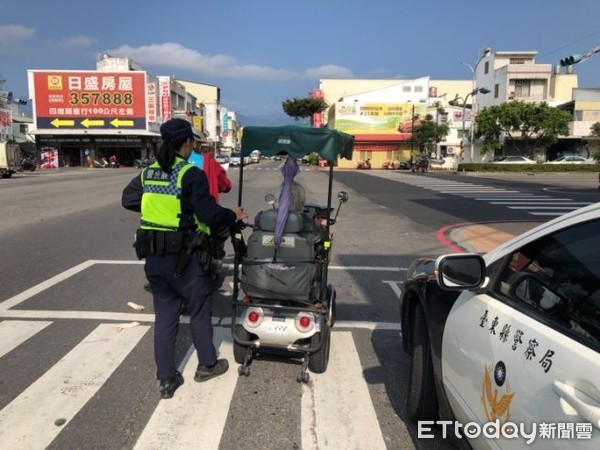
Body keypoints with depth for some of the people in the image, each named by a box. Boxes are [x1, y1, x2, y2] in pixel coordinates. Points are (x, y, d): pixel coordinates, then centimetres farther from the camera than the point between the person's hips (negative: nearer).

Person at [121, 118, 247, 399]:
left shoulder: (147, 173, 5)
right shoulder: (192, 175, -15)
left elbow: (128, 200, 17)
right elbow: (210, 215, -18)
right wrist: (234, 216, 0)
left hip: (154, 257, 6)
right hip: (183, 258, -6)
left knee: (164, 315, 13)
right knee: (199, 309, 15)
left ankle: (166, 379, 20)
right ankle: (207, 365, 30)